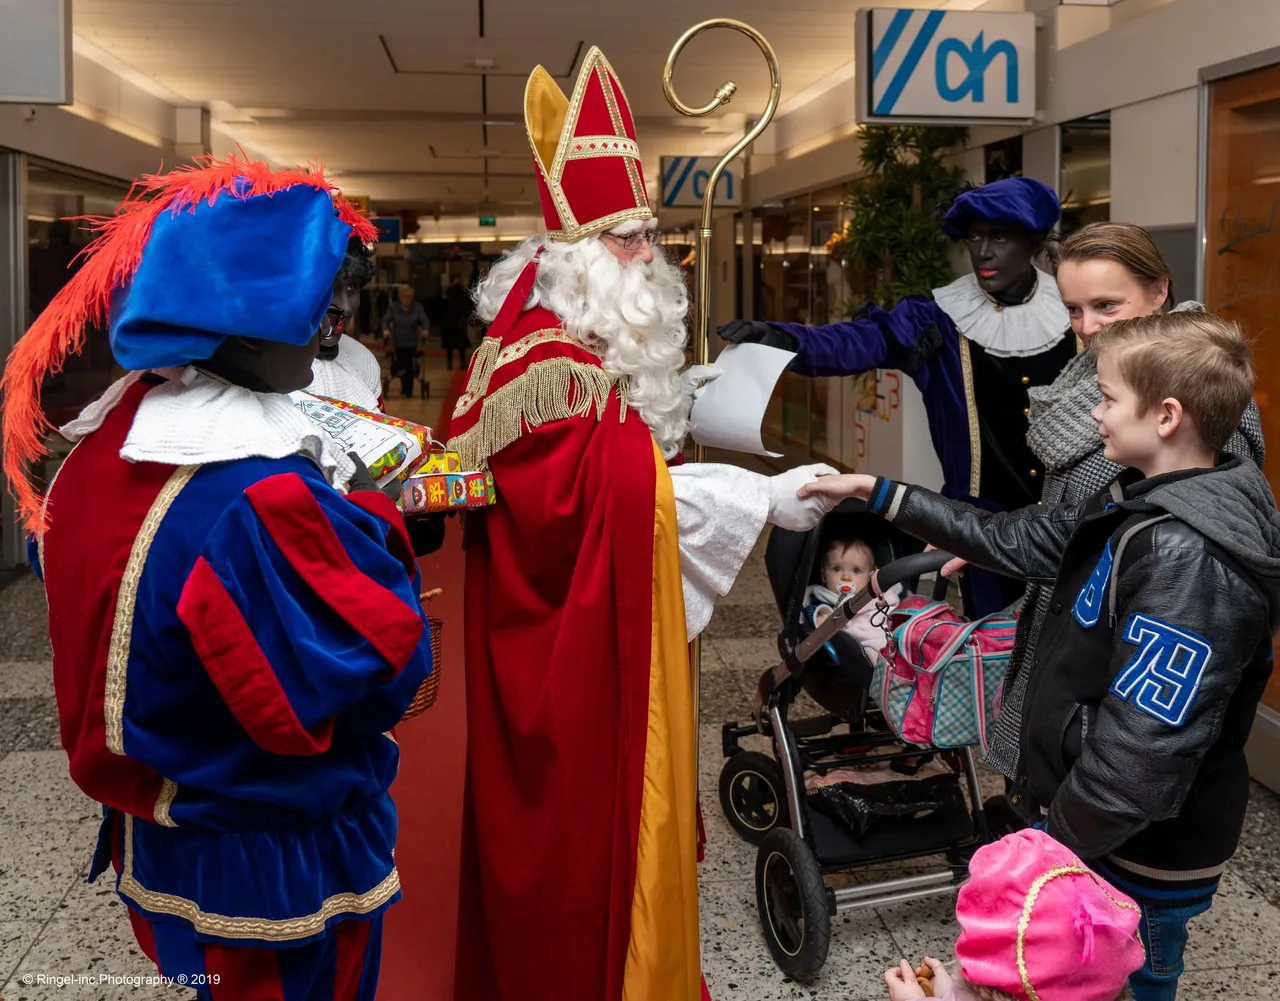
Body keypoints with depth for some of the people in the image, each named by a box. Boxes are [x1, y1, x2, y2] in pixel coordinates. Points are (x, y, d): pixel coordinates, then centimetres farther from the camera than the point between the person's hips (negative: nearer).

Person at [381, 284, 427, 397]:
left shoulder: (417, 307, -8)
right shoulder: (393, 307, -8)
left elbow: (424, 320, -11)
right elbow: (386, 320, -10)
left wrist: (424, 330, -32)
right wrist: (385, 329, -31)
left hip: (412, 342, -1)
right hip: (398, 341, 1)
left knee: (409, 366, -5)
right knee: (401, 365, 11)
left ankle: (407, 390, 6)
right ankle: (406, 389, 29)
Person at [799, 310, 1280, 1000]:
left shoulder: (1190, 557, -28)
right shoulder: (1142, 508, 3)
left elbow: (1142, 750, -31)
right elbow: (1015, 540, 12)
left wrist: (1053, 847, -19)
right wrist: (876, 493, 13)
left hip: (1134, 860, -9)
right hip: (1096, 832, 9)